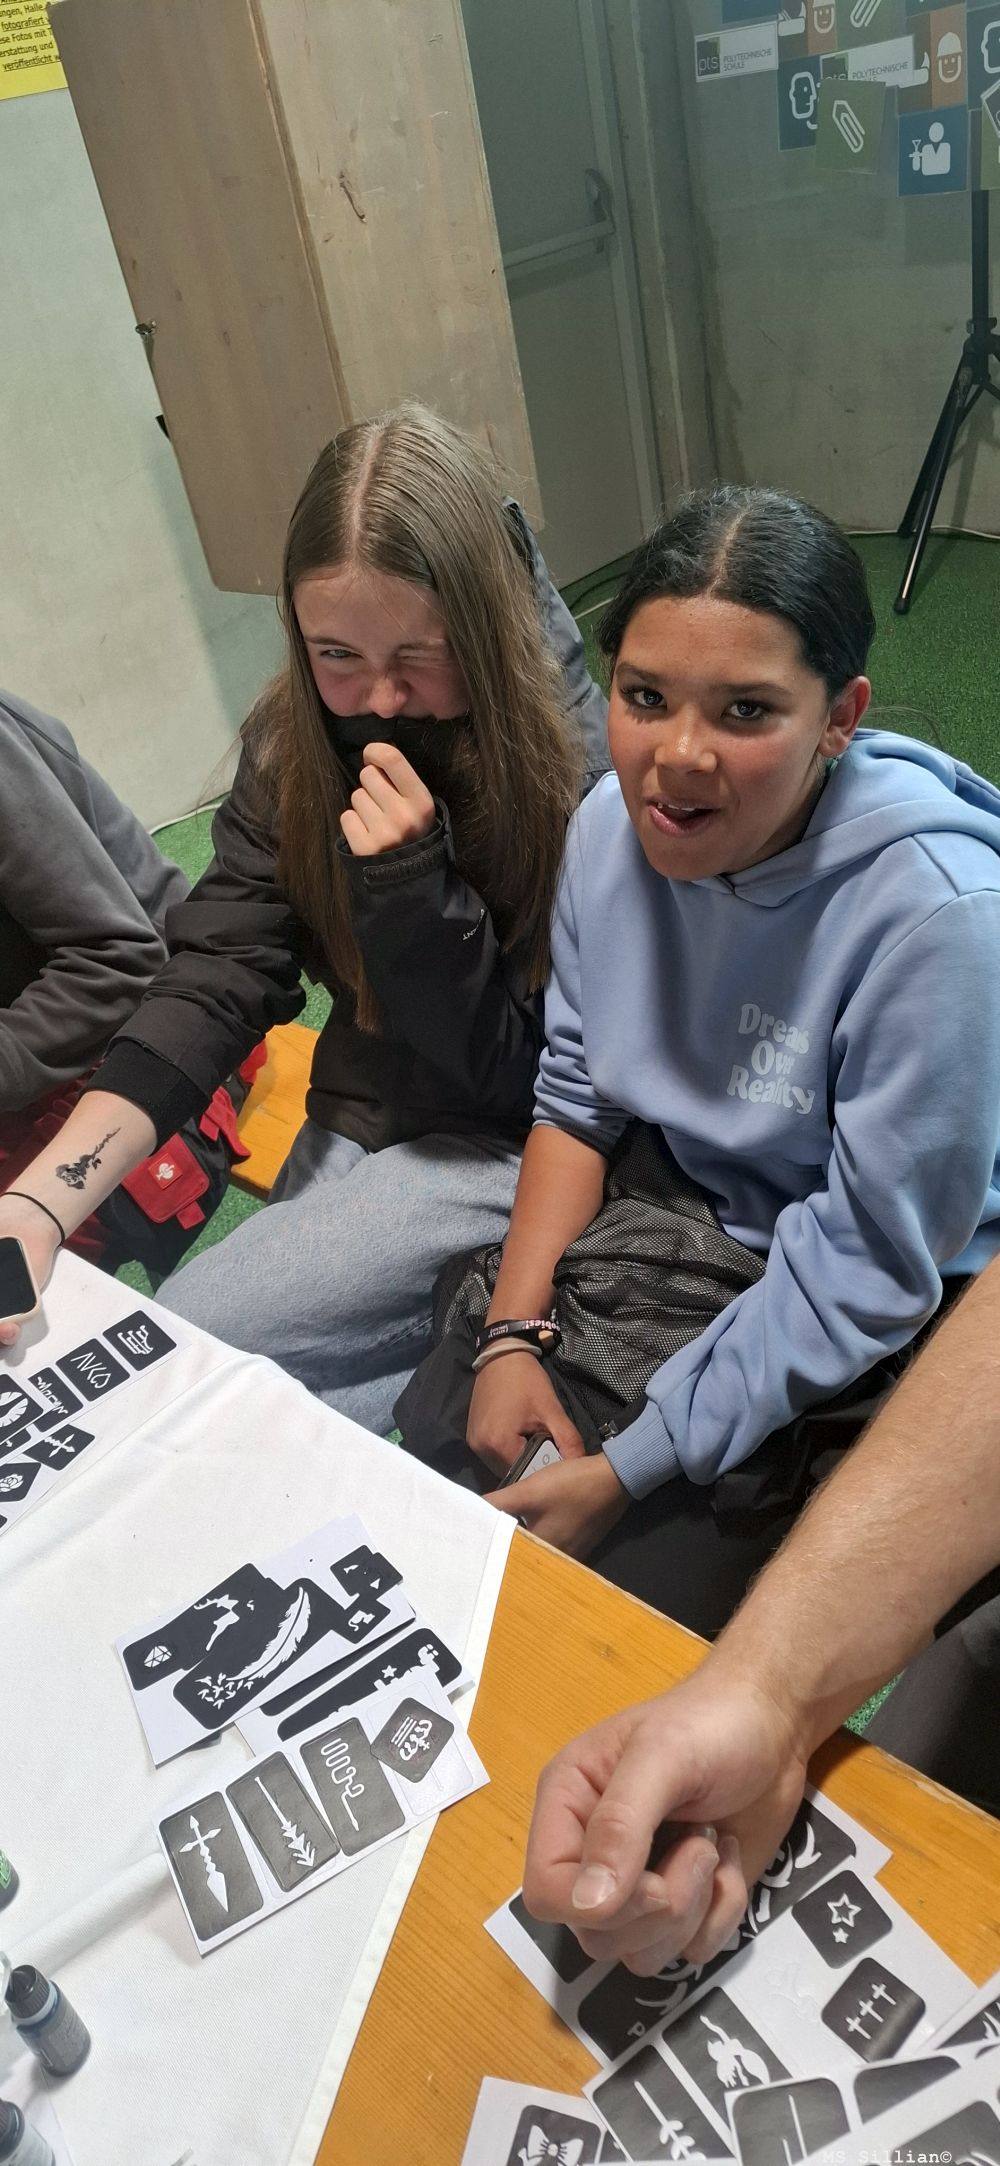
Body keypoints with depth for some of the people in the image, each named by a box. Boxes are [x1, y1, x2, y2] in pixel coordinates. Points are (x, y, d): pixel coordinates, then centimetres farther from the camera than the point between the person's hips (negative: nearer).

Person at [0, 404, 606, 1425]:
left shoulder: (584, 764, -20)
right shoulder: (293, 746, -5)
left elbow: (527, 1081, -16)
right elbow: (215, 974, -15)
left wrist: (413, 885, -31)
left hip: (519, 1149, -6)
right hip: (361, 1120, 6)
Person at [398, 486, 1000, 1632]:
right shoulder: (614, 820, -11)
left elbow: (866, 1269, -23)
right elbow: (574, 1097, 0)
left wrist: (624, 1472, -20)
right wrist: (512, 1335, -9)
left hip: (878, 1325, -5)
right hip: (689, 1217, 5)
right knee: (434, 1460, -3)